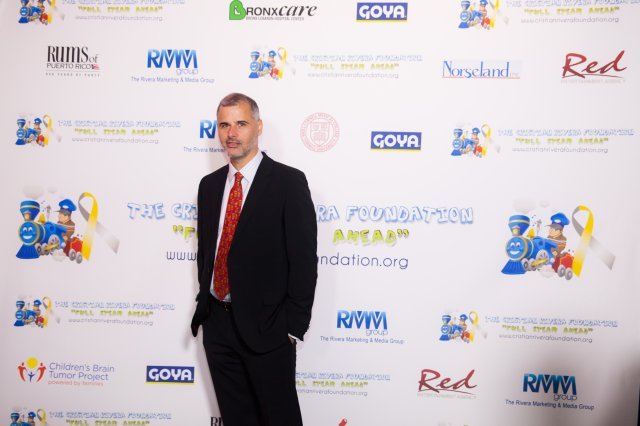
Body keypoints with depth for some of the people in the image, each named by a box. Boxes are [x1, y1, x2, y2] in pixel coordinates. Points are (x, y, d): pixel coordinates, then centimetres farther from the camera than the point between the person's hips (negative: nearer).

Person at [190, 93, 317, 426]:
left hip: (265, 326, -5)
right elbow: (205, 249, 15)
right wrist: (204, 304, 10)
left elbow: (304, 257, -11)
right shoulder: (210, 184, 9)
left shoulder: (288, 182, -9)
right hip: (216, 323, 6)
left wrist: (295, 325, -13)